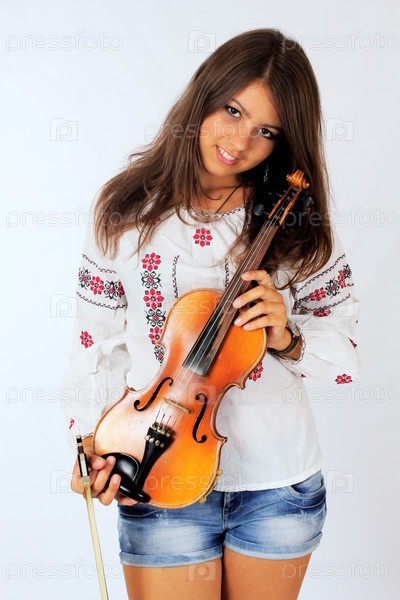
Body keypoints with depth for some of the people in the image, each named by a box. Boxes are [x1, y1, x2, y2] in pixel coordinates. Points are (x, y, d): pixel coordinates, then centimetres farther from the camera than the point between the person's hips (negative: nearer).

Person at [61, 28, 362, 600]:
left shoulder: (296, 222, -2)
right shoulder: (127, 211, -3)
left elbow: (342, 347, 2)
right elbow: (99, 338, 3)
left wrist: (287, 338, -17)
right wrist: (94, 441, -8)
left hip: (279, 484, 1)